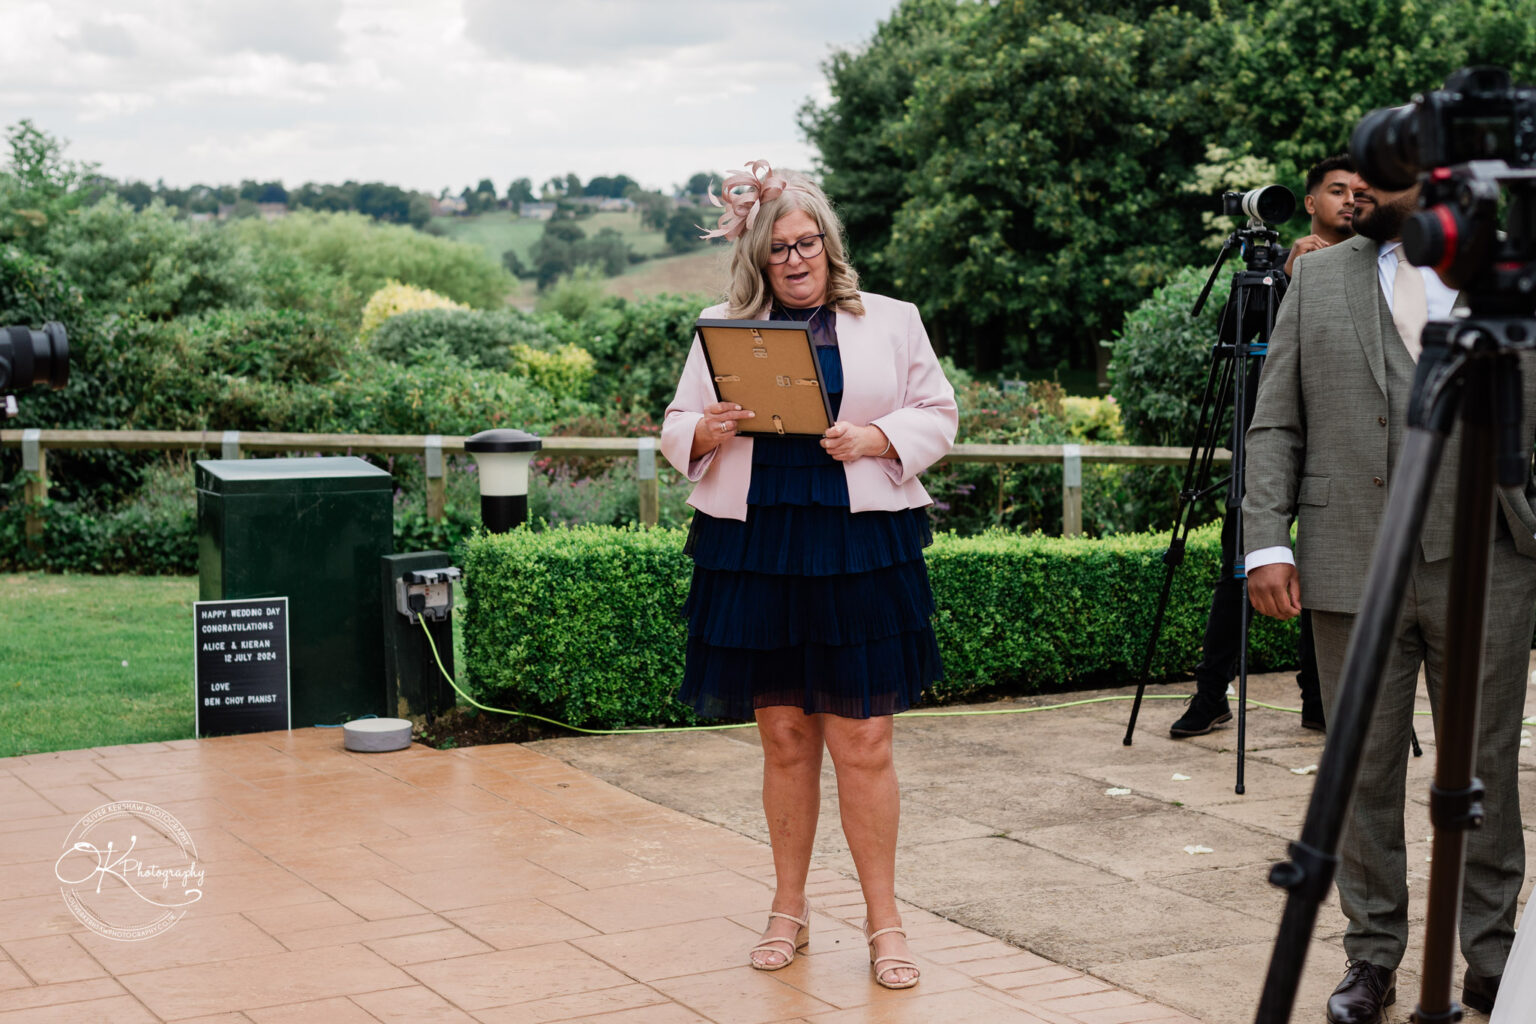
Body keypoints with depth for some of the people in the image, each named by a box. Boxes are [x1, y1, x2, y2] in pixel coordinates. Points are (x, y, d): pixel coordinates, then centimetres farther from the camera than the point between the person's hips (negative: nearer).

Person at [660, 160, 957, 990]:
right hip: (754, 547, 2)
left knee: (861, 741, -1)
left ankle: (883, 921, 9)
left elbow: (938, 415, 6)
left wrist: (879, 438, -13)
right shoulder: (724, 328, 11)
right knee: (783, 737, 9)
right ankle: (788, 911, 22)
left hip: (860, 547, -1)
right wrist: (705, 433, -12)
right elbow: (676, 426, 11)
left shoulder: (891, 322, 8)